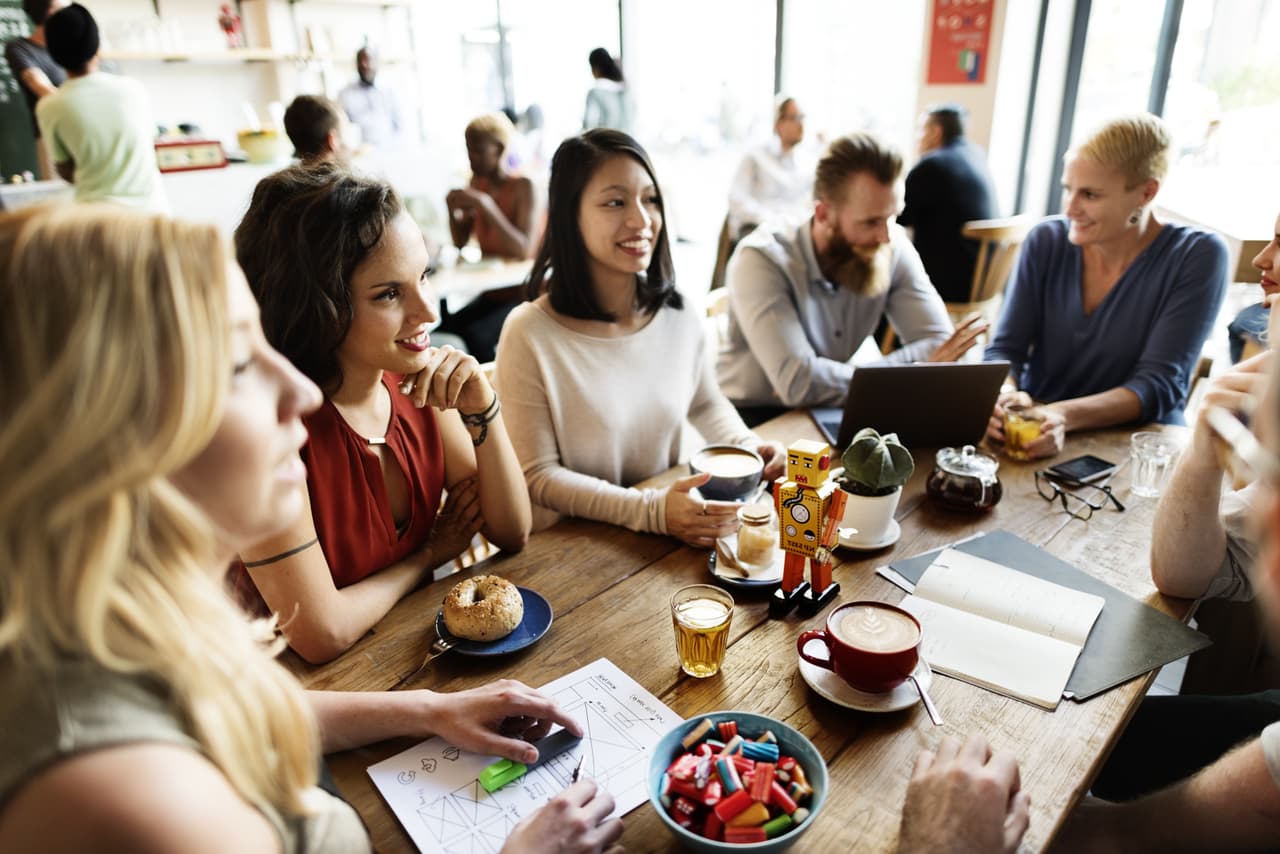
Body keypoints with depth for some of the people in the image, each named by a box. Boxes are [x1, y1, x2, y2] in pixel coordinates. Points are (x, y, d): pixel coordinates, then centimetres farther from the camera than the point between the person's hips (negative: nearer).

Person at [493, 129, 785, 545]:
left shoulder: (676, 314, -1)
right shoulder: (529, 334, -17)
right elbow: (538, 476, -13)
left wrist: (748, 446, -4)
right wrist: (651, 510, -23)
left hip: (670, 535, 4)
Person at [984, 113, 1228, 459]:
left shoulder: (1197, 256, -9)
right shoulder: (1046, 241, -2)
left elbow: (1159, 384, -15)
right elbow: (1004, 350, -4)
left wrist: (1066, 416, -34)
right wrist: (1003, 397, -28)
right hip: (1033, 437, 3)